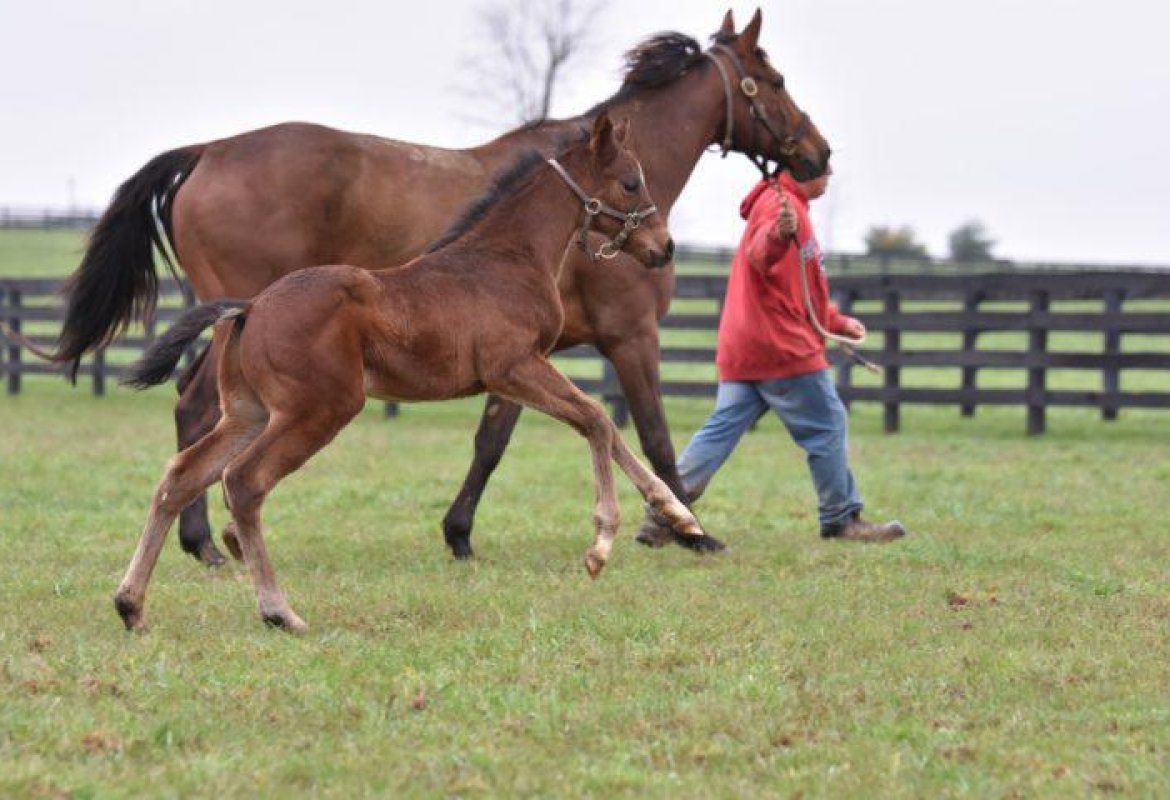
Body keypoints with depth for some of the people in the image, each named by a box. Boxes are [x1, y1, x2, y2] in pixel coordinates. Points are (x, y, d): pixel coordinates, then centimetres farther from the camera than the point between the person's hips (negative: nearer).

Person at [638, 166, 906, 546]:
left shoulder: (787, 205, 25)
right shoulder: (781, 204, -9)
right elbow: (759, 257, -29)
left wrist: (837, 321, 35)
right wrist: (778, 235, -50)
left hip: (742, 350, 10)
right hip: (781, 344, -10)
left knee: (722, 430, 4)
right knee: (827, 427, 1)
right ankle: (842, 518, 9)